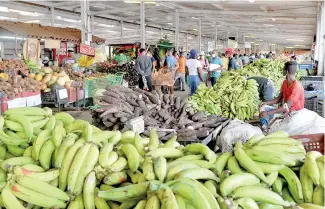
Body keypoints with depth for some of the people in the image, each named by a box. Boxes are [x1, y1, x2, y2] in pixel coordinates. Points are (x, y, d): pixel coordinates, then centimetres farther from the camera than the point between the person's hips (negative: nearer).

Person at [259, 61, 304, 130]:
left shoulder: (297, 87, -25)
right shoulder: (285, 83, 3)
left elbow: (286, 106, -30)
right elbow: (279, 99, 10)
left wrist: (268, 113, -33)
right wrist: (267, 102, -10)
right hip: (285, 110, 9)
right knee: (264, 107, -8)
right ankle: (264, 128, -27)